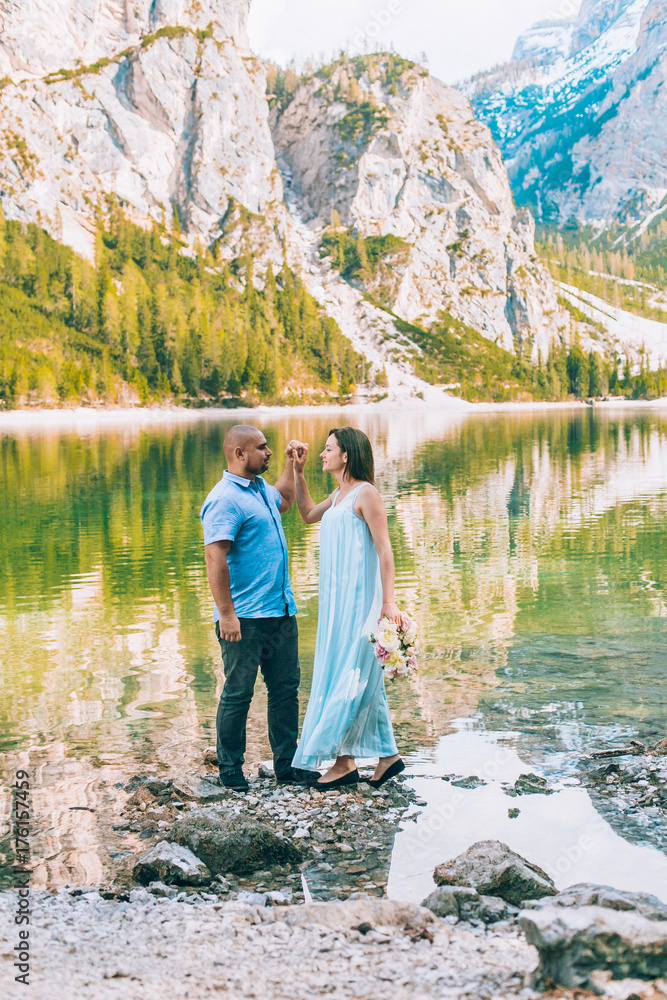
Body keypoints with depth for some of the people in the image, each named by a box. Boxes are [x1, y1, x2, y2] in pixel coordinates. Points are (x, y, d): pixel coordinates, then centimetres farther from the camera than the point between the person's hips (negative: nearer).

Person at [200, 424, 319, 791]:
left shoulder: (260, 489, 15)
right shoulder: (225, 499, -15)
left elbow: (284, 499, 41)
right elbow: (214, 558, -22)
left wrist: (291, 462, 32)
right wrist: (226, 613, -24)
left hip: (280, 611, 9)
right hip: (245, 619, -9)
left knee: (285, 688, 11)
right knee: (238, 693, 1)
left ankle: (287, 765, 21)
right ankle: (230, 770, 15)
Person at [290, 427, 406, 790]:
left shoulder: (365, 494, -11)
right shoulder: (339, 495, 14)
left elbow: (384, 549, -15)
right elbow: (309, 515, 34)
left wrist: (388, 602, -20)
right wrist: (297, 472, 25)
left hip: (359, 598, -9)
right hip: (337, 597, 9)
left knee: (348, 674, -5)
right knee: (362, 676, 10)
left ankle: (343, 761, 1)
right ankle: (387, 755, 15)